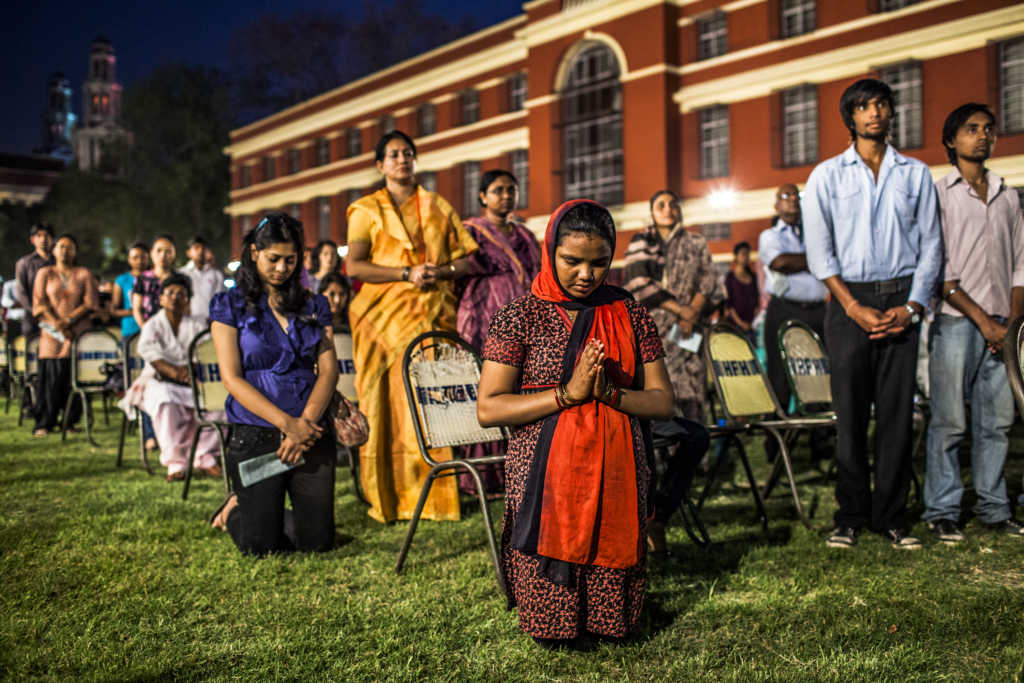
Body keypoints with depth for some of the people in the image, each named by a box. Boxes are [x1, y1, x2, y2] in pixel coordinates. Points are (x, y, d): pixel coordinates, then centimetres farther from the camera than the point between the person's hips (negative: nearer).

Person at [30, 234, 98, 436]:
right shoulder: (44, 273, 12)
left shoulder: (84, 274, 11)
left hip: (79, 332, 0)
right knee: (50, 376, -6)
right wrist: (58, 325, -11)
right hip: (52, 335, 0)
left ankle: (72, 420, 2)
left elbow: (91, 303, 1)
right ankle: (44, 423, -2)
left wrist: (69, 321, -12)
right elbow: (39, 304, 3)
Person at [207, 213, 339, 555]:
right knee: (260, 545, -5)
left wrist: (305, 423, -15)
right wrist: (287, 423, -18)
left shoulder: (314, 306, 11)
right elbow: (232, 378, -8)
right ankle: (237, 509, 29)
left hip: (313, 433, 3)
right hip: (256, 434, -3)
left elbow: (329, 370, 2)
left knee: (317, 540, 0)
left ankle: (263, 511, 30)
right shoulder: (229, 305, 1)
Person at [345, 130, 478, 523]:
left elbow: (466, 258, 14)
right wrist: (408, 274, -13)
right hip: (386, 314, -2)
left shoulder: (439, 208, 19)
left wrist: (443, 272, -7)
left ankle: (438, 494, 1)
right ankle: (390, 498, -2)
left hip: (435, 314, 2)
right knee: (392, 403, -6)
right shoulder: (366, 210, 10)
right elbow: (355, 266, -3)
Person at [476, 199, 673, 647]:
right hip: (546, 480, -2)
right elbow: (488, 409, -9)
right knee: (551, 631, -3)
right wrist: (567, 393, -17)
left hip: (618, 478, 3)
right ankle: (555, 627, 31)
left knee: (615, 622, 1)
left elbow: (663, 402, 5)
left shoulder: (629, 315, 7)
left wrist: (610, 393, -15)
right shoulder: (521, 317, -2)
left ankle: (603, 620, 35)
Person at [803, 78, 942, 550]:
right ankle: (851, 515, 8)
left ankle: (891, 515, 9)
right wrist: (854, 307, -9)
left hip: (901, 302, 2)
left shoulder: (916, 174, 13)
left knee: (898, 410, 0)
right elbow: (819, 251, 1)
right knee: (851, 412, -2)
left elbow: (931, 245, 10)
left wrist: (912, 307, -4)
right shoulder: (827, 176, 7)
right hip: (849, 301, -1)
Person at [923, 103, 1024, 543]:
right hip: (955, 323, -5)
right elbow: (939, 271, -7)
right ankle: (942, 511, 6)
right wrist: (983, 320, -11)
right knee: (949, 422, -3)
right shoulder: (939, 194, 0)